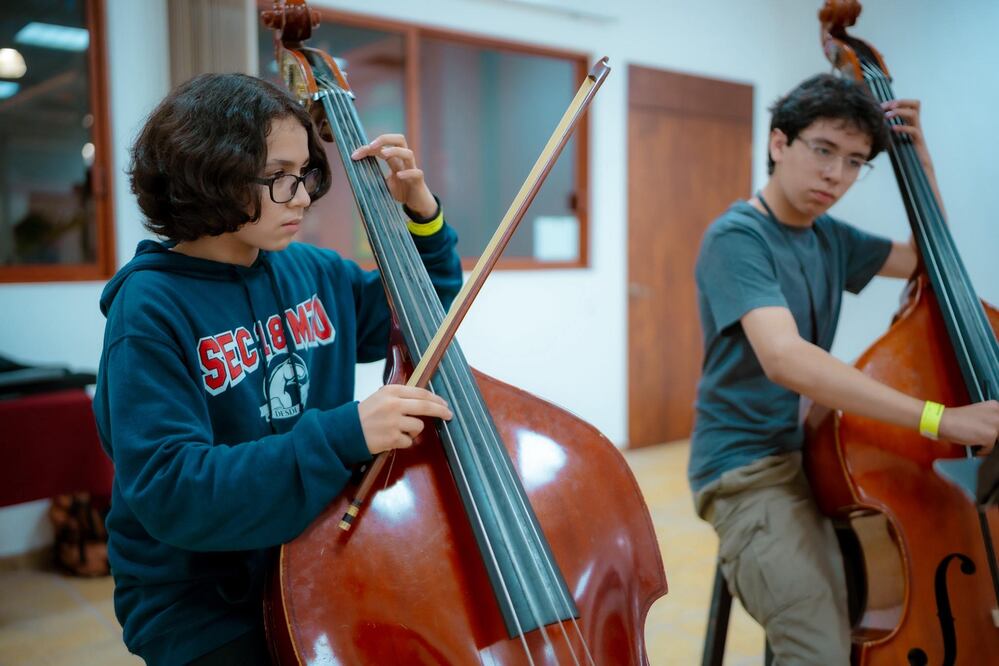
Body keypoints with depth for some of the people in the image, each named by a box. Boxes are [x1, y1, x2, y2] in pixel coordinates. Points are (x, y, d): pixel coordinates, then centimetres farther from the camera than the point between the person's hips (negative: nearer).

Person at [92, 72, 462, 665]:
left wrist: (423, 212, 0)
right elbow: (168, 491, -23)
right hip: (205, 609, -5)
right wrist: (345, 433, -32)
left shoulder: (314, 271, 1)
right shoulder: (152, 309, -15)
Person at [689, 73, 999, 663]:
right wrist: (939, 418, -33)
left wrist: (920, 159, 9)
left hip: (818, 453, 8)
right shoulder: (736, 236, -15)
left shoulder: (831, 238, 9)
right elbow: (784, 358, -31)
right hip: (751, 470, -8)